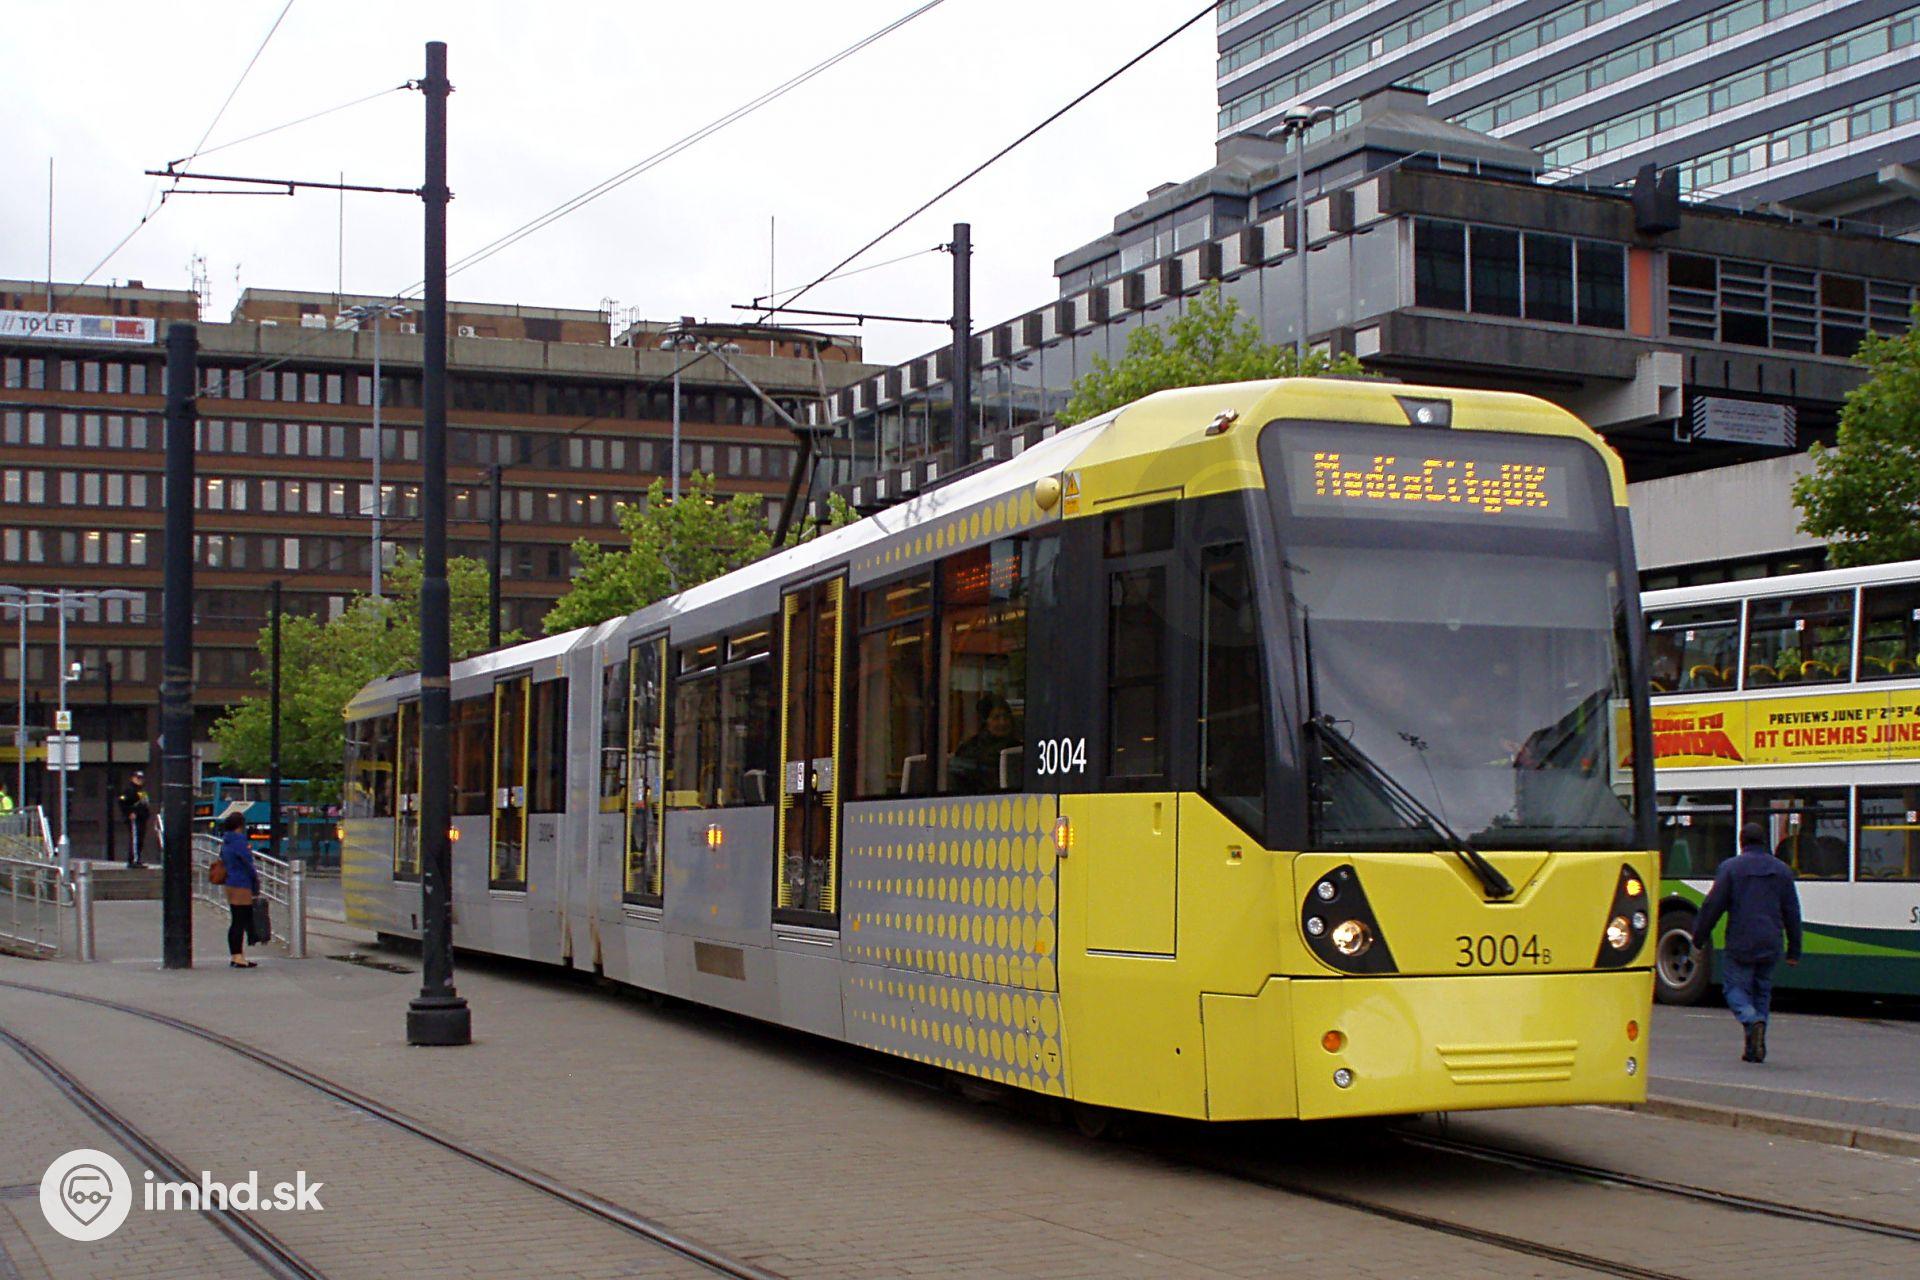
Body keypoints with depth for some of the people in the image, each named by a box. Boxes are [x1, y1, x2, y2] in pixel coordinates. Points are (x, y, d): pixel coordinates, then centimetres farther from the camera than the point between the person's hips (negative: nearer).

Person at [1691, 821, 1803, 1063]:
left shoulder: (1730, 867, -3)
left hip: (1740, 945, -4)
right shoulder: (1782, 870, 9)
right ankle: (1754, 1049, 10)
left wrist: (1699, 936, 5)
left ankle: (1753, 1021, -27)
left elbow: (1713, 905, -6)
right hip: (1770, 946, 4)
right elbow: (1792, 912, 11)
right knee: (1762, 992, 13)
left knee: (1736, 988, 2)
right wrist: (1794, 950, 16)